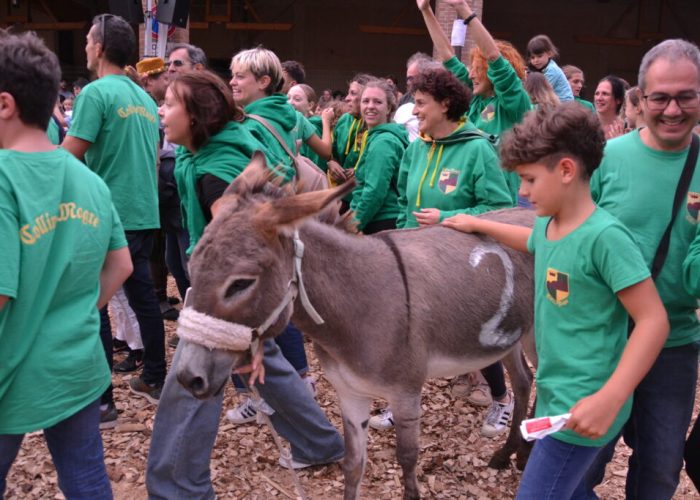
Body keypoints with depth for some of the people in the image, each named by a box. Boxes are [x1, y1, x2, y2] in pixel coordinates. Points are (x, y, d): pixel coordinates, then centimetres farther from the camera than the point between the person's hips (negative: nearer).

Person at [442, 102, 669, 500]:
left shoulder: (605, 235, -22)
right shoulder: (548, 226, 4)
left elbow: (654, 321, -22)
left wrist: (608, 400, -28)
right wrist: (478, 224, 29)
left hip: (582, 406, -8)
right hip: (555, 395, 8)